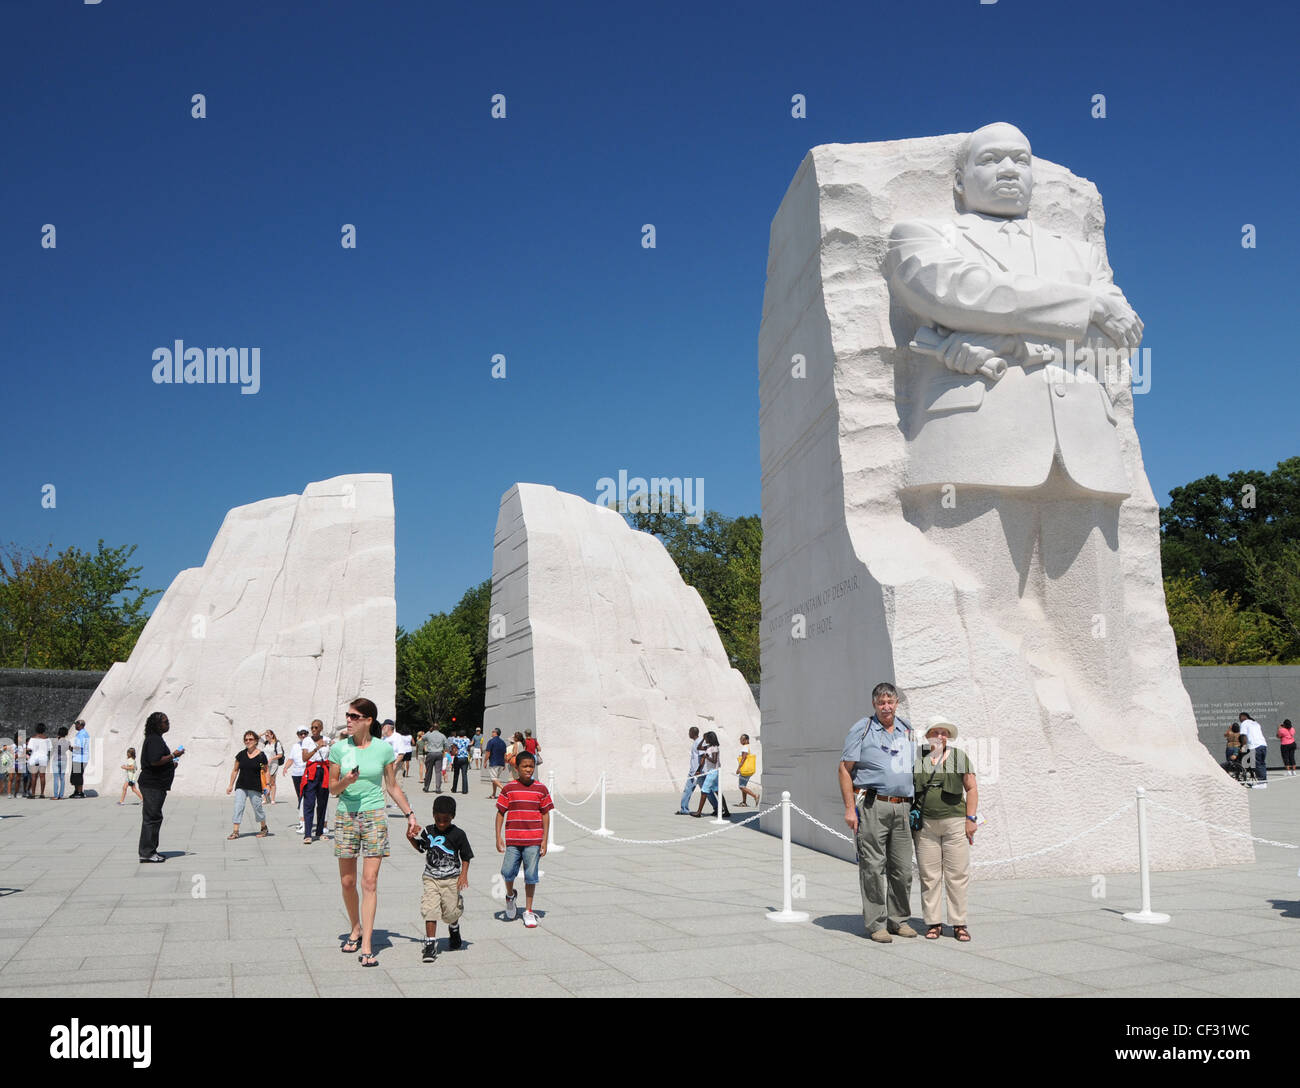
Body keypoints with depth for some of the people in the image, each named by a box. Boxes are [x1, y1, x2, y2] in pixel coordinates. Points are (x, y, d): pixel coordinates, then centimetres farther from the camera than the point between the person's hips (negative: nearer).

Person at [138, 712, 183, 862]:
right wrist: (173, 756, -17)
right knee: (151, 818, -8)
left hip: (155, 784, 11)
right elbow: (155, 761, -25)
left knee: (153, 818, 15)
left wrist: (170, 764, 17)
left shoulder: (155, 738, 18)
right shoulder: (154, 740, -16)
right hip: (153, 785, -11)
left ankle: (150, 851, 22)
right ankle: (146, 853, -5)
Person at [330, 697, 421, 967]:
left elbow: (392, 786, 10)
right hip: (345, 816, 2)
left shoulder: (384, 749, -1)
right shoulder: (339, 748, 0)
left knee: (370, 882, -7)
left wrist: (410, 814, 11)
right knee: (347, 881, 8)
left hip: (374, 817, -2)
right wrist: (345, 782, -16)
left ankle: (366, 947, -6)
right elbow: (332, 788, 5)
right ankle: (356, 929, 33)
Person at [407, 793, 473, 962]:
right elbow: (421, 847, 21)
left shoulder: (457, 834, -7)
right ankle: (430, 944, -6)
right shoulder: (428, 831, 4)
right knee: (430, 909, -12)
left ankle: (454, 929, 40)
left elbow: (466, 857, -1)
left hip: (451, 879, -2)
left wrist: (464, 874, -11)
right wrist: (411, 838, 3)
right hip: (431, 878, 2)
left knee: (450, 913, 5)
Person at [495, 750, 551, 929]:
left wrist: (544, 840, 2)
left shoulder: (541, 789, 4)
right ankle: (510, 896, 26)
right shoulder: (509, 788, 2)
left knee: (531, 875, 2)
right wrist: (498, 837, -1)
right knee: (507, 872, -6)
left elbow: (546, 815, 7)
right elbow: (500, 813, 5)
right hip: (512, 840, 0)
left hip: (534, 840, 0)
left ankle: (528, 911, 15)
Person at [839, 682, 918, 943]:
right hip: (872, 806, -5)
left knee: (902, 867, 7)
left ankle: (898, 919, 20)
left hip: (902, 807, 5)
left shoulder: (907, 731, 16)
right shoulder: (861, 729, 0)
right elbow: (845, 769, -3)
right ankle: (876, 924, 2)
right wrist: (849, 807, -11)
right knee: (873, 867, -4)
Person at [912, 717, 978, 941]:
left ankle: (959, 923, 5)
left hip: (955, 823, -1)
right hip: (925, 825, 1)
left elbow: (972, 789, 5)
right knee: (929, 875, 1)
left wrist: (971, 819, -3)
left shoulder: (960, 758, 6)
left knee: (957, 874, -2)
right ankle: (933, 923, 8)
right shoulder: (916, 759, 8)